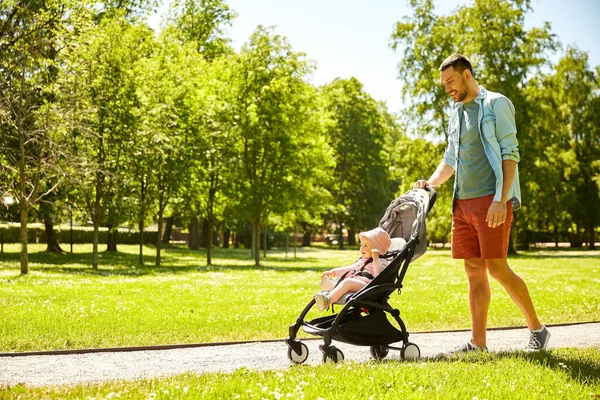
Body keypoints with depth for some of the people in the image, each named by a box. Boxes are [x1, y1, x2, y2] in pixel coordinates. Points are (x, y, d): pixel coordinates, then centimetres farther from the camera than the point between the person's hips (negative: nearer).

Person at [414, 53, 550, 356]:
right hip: (463, 203, 7)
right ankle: (477, 342, 7)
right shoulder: (456, 113, 19)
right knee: (474, 270, 5)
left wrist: (501, 200, -20)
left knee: (497, 267, -10)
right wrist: (431, 183, 9)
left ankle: (537, 328, 6)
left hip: (491, 201, -7)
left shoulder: (496, 104, -3)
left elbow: (510, 155, -10)